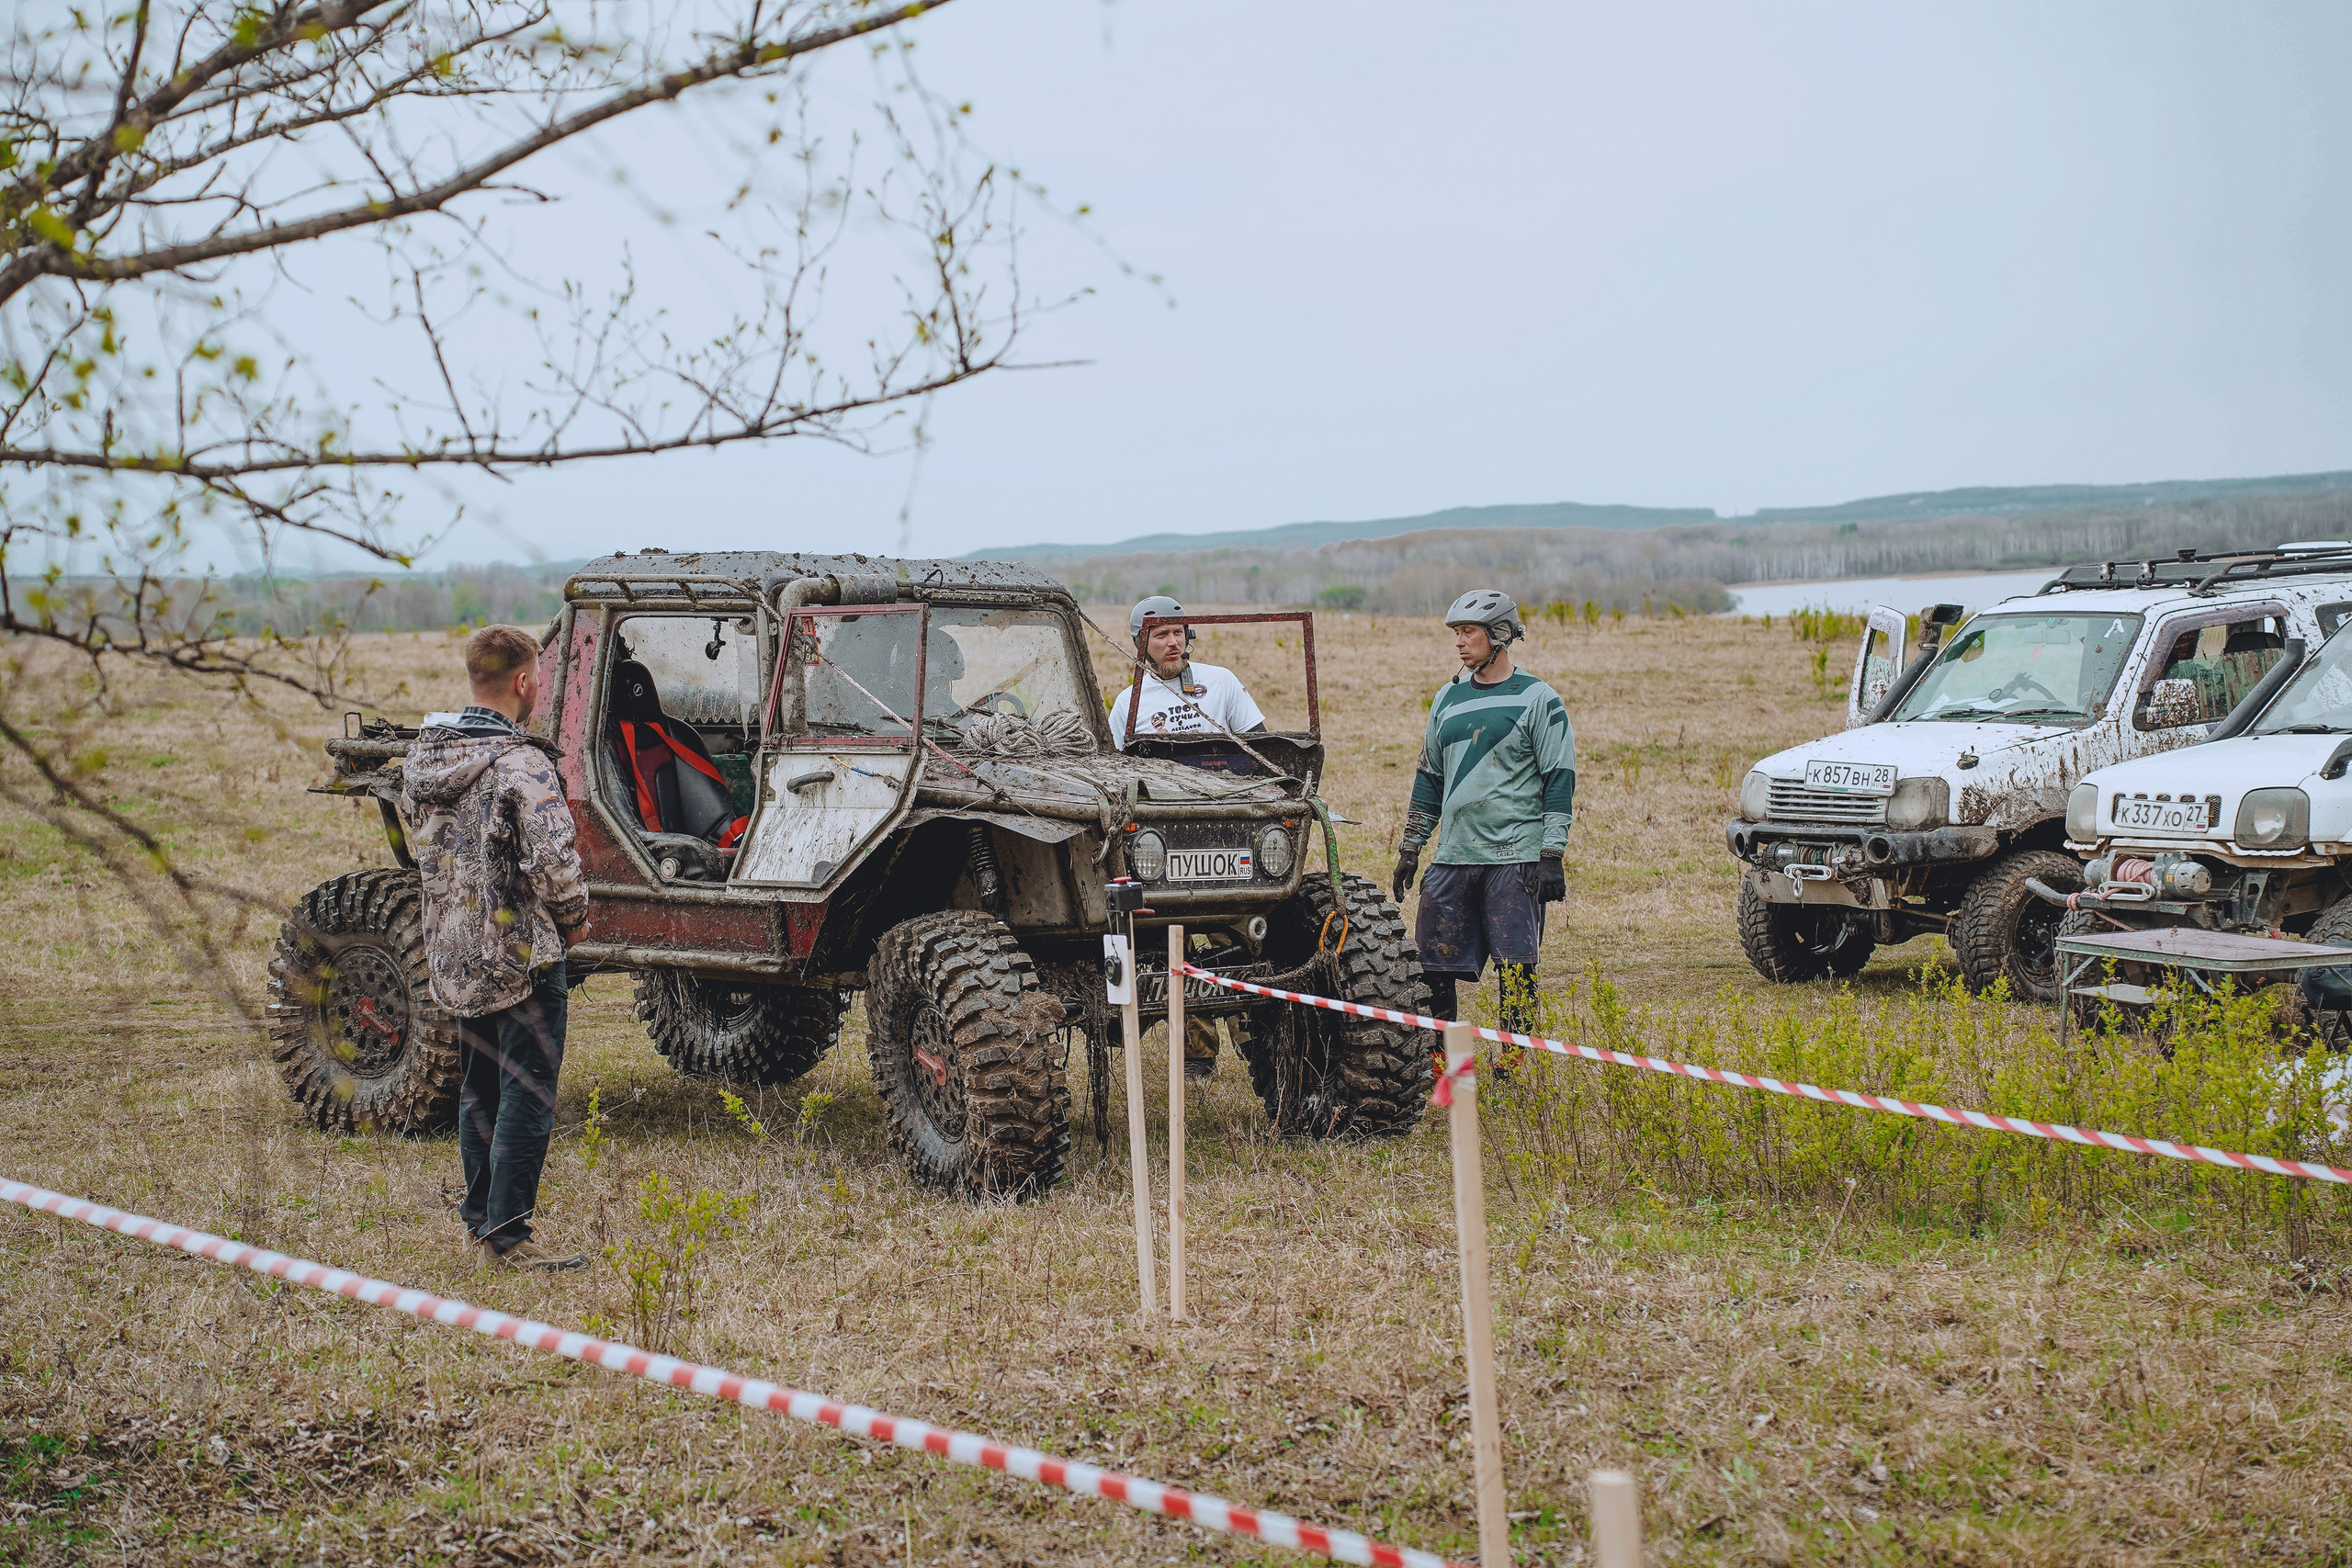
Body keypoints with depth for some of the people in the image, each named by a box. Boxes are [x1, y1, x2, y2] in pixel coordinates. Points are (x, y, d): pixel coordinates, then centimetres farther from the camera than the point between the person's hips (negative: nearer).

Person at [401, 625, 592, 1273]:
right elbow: (553, 860, -25)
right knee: (526, 1094, -1)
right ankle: (506, 1238, 0)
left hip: (454, 954, 8)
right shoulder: (520, 764, -20)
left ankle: (479, 1222, 28)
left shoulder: (423, 755, 4)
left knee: (479, 1090, 20)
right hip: (519, 952, -8)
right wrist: (573, 919, -6)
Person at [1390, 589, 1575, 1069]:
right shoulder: (1448, 699, 15)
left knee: (1515, 967, -4)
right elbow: (1429, 778, 21)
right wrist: (1410, 849, 18)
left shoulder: (1538, 700, -2)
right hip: (1452, 856, 5)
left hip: (1515, 858, -5)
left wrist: (1552, 856, -10)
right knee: (1434, 965, 2)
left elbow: (1559, 782, -4)